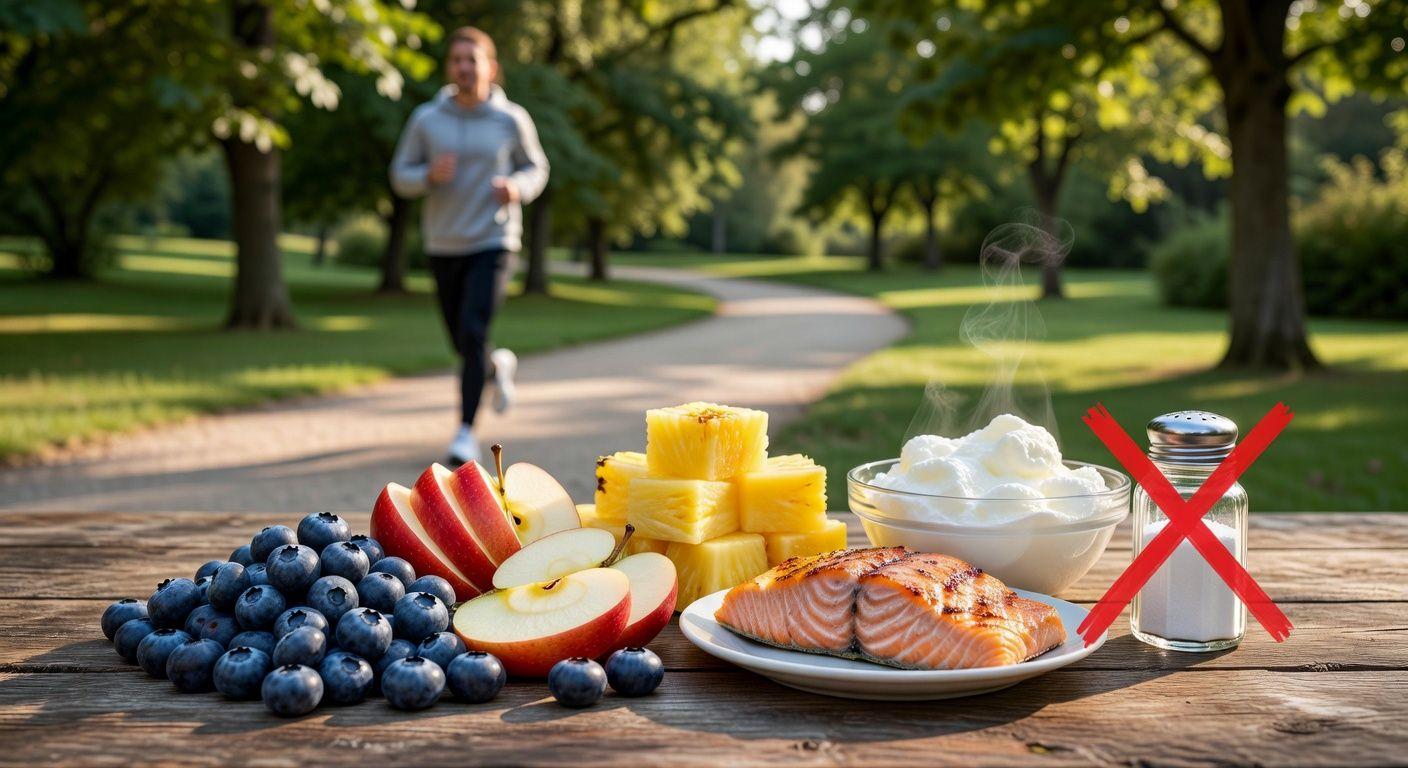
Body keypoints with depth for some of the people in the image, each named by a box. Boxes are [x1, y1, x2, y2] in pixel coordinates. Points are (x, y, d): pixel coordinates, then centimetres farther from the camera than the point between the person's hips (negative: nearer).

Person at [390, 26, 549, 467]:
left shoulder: (511, 120, -4)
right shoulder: (426, 120, -1)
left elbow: (535, 168, 9)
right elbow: (400, 177, 4)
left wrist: (518, 188, -13)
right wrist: (431, 175, -18)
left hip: (494, 244, -3)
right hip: (443, 247, 3)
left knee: (473, 334, -19)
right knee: (463, 343, 13)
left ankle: (466, 432, -11)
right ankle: (500, 366, 48)